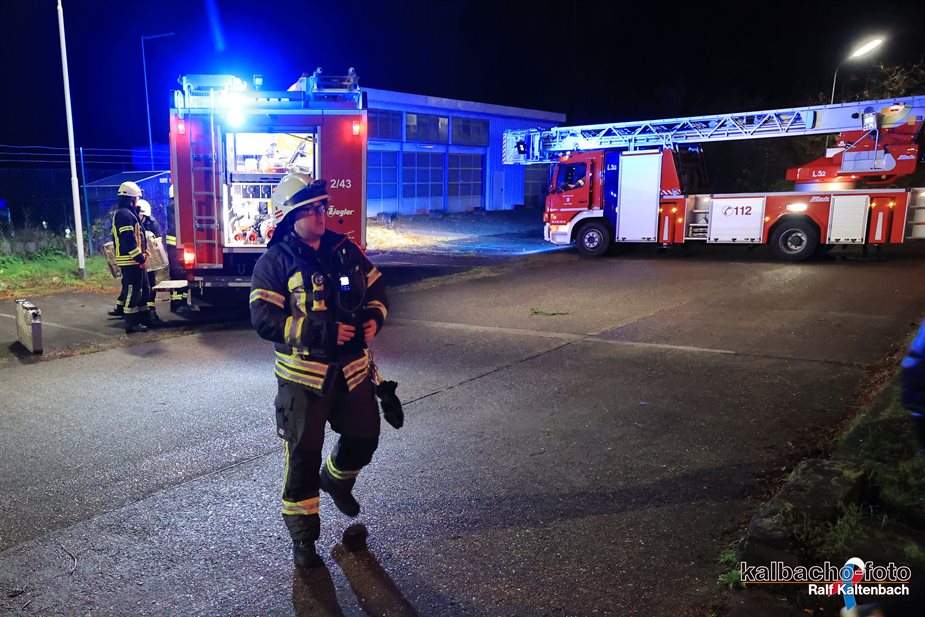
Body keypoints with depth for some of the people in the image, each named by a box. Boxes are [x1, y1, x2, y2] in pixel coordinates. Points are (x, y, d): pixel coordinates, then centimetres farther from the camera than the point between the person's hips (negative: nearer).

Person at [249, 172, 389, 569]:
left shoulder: (345, 250, 6)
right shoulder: (275, 262, -9)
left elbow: (376, 288, 15)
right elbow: (264, 319, -17)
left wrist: (374, 318, -7)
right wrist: (322, 330, -24)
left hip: (353, 368, 5)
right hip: (304, 375, -5)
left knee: (364, 438, 16)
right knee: (303, 455, 3)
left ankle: (336, 479, 49)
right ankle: (302, 536, 21)